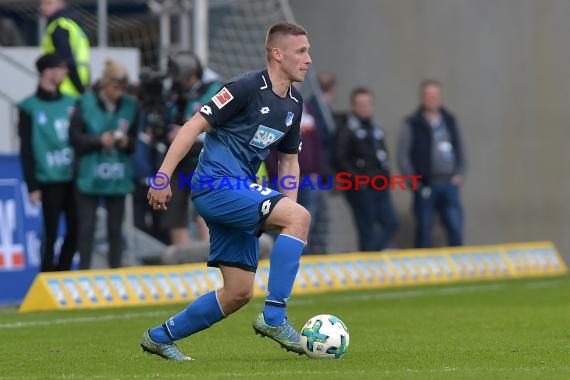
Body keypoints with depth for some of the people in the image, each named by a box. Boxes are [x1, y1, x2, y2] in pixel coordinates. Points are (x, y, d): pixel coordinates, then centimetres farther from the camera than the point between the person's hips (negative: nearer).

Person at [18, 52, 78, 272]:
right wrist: (32, 186, -7)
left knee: (74, 231, 6)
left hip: (73, 179, 4)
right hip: (49, 181, -4)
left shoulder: (71, 103, 10)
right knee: (51, 233, -1)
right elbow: (26, 150, -4)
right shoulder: (30, 108, -3)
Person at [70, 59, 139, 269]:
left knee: (115, 228, 8)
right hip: (89, 175, -2)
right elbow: (75, 136, -5)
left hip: (118, 177, 2)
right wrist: (98, 140, -17)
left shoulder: (130, 106, -1)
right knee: (86, 227, 1)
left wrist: (127, 142, -14)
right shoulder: (85, 104, -7)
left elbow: (136, 140, 6)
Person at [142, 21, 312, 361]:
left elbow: (290, 161, 22)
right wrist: (162, 178, -18)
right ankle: (274, 317, -24)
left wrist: (287, 213, 12)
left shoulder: (293, 104, 13)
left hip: (240, 193, 9)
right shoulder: (247, 88, -12)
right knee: (301, 216, -25)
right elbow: (194, 126, -13)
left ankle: (161, 337, 20)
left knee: (239, 293, 7)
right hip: (216, 184, -9)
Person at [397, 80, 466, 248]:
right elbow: (402, 155, -5)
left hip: (449, 184, 4)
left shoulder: (450, 121, 12)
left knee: (456, 228, -1)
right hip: (426, 186, -3)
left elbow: (460, 149, 17)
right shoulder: (412, 125, -2)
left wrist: (459, 174, 6)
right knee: (424, 229, 3)